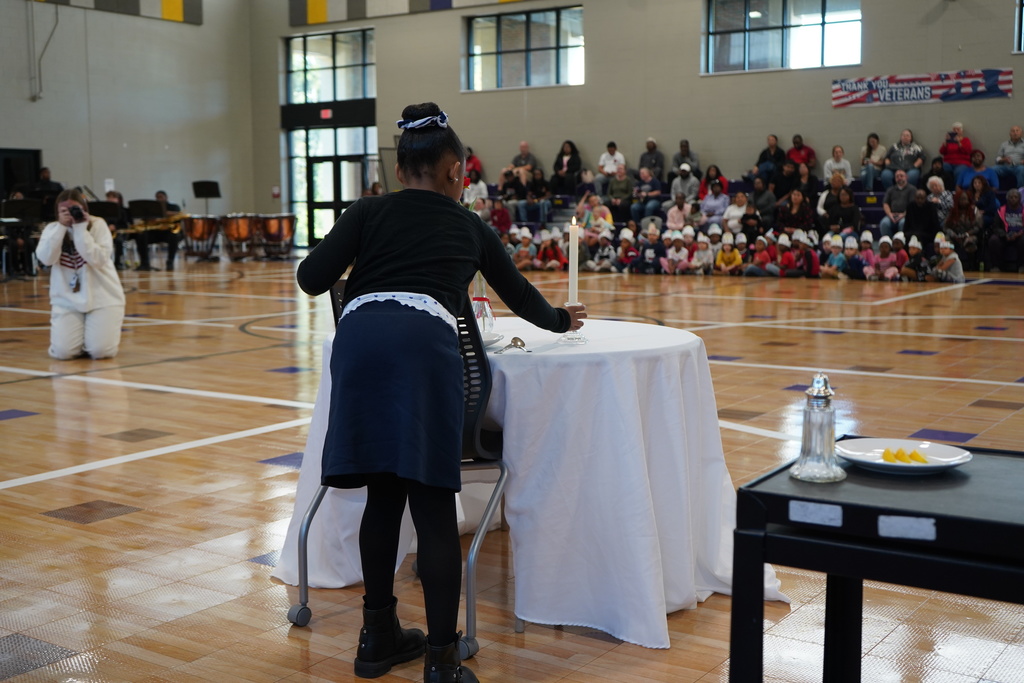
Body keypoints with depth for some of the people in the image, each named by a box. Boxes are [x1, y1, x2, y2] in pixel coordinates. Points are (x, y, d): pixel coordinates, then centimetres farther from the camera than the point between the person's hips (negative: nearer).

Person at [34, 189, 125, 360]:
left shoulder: (98, 225, -6)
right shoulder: (52, 229, 3)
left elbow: (98, 260, -19)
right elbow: (46, 259, -15)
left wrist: (80, 228, -20)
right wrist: (61, 227, -18)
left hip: (102, 297, -2)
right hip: (67, 299, 2)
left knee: (101, 351, -16)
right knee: (63, 352, -15)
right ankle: (73, 332, 20)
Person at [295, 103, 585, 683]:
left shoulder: (370, 211, 22)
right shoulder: (470, 226, 25)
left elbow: (312, 278, 10)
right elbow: (518, 293, 39)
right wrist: (560, 319, 58)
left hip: (361, 338, 2)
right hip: (426, 343, -2)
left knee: (383, 494, 14)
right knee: (434, 504, 1)